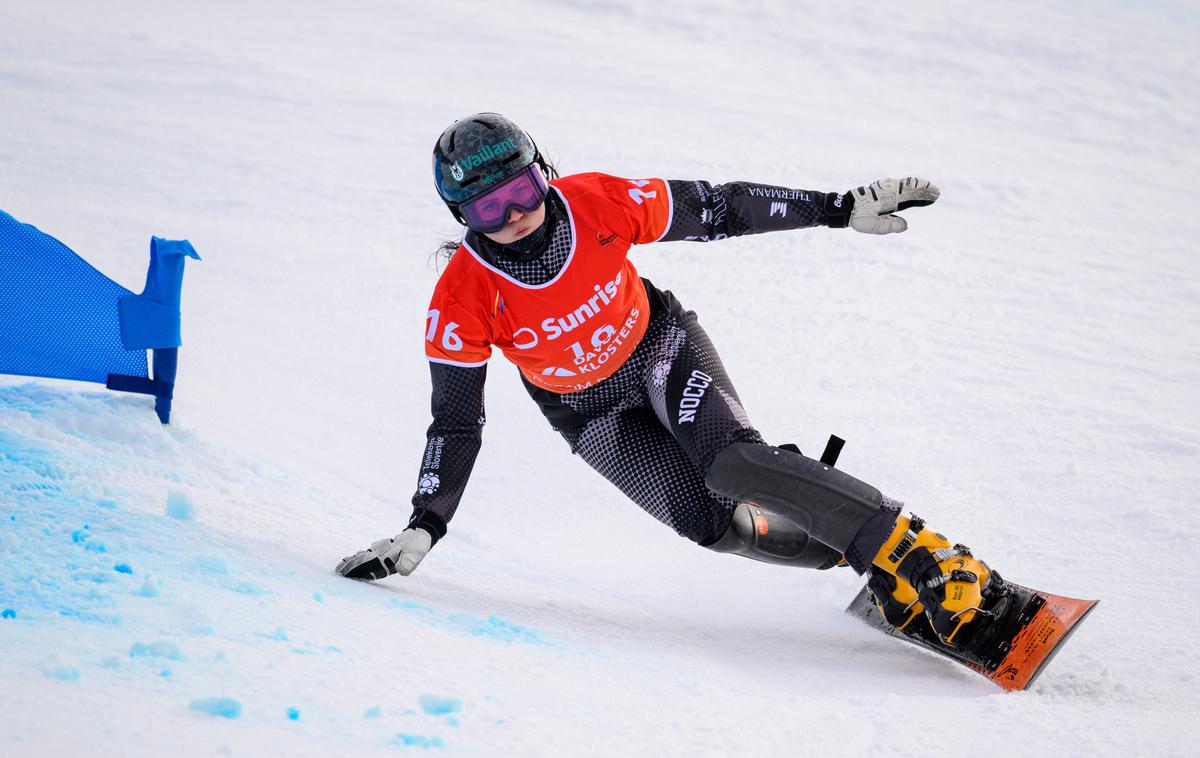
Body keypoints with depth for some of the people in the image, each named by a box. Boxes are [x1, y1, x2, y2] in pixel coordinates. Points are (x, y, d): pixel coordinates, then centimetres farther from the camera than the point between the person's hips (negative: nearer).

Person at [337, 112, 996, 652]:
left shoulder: (596, 204, -24)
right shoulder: (462, 303, -25)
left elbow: (718, 210, -13)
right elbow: (456, 423, -14)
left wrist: (845, 209, -12)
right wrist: (424, 527, -20)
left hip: (659, 344, 0)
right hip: (591, 412, 1)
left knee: (731, 460, -29)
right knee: (711, 520, -22)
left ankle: (912, 549, -27)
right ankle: (861, 556, -6)